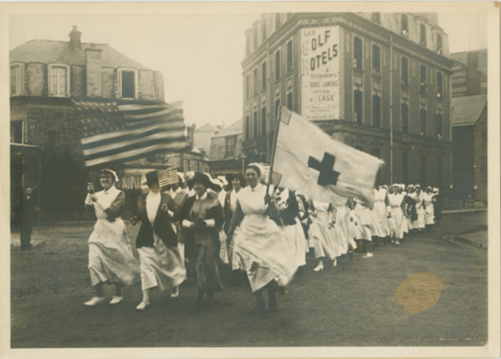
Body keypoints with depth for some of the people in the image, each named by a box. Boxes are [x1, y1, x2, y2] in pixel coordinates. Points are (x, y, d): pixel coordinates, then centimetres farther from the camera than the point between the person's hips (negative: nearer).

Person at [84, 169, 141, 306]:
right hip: (99, 230, 5)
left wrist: (98, 201, -20)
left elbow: (113, 211, -18)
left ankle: (118, 294, 18)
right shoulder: (98, 194, 11)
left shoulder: (119, 194, -4)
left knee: (117, 264, 4)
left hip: (114, 231, -5)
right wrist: (89, 193, -16)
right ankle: (99, 294, 2)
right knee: (94, 262, -6)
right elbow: (87, 206, -4)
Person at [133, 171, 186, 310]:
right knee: (146, 266, -5)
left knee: (168, 263, 13)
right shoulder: (141, 199, 6)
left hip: (164, 237, -1)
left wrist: (167, 212, -24)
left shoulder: (166, 198, -2)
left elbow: (177, 216, -4)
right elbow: (139, 214, 16)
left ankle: (174, 285, 43)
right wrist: (135, 219, -6)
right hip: (147, 238, 2)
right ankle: (145, 299, -2)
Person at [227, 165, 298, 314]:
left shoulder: (267, 191, -6)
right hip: (248, 234, 2)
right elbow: (237, 215, 10)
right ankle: (259, 302, 13)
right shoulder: (242, 193, 1)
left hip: (266, 234, -2)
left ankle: (272, 295, 21)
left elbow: (276, 213, -16)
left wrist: (272, 204, -36)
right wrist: (230, 232, 16)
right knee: (253, 268, 2)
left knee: (270, 266, -3)